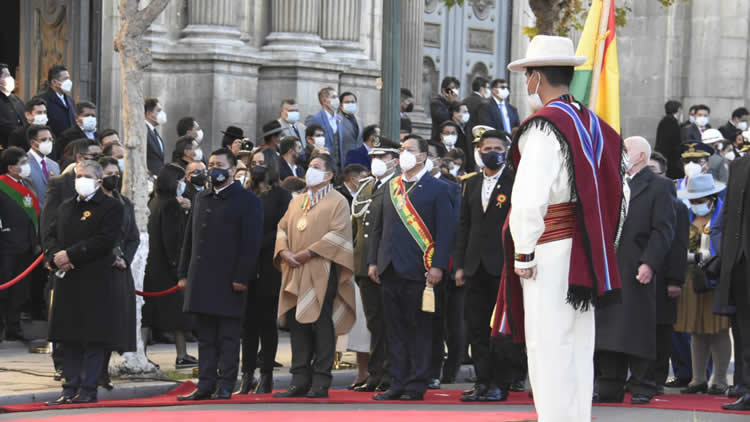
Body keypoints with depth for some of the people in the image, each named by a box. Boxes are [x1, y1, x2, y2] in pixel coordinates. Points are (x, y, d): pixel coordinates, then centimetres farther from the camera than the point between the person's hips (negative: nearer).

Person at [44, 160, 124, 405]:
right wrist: (55, 256, -7)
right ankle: (70, 389, 11)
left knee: (94, 338, -4)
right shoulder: (66, 207, 18)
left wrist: (70, 255, -16)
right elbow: (50, 235, 15)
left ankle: (88, 389, -1)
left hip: (97, 281, -6)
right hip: (67, 281, 6)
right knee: (71, 338, 7)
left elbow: (104, 240, -14)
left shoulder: (111, 207, -3)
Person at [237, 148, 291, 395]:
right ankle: (248, 374, 6)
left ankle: (266, 375, 3)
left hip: (268, 266, -4)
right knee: (248, 321, 4)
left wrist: (257, 245, -15)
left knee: (267, 321, -1)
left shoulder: (281, 195, 0)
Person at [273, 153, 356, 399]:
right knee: (297, 324, 4)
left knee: (321, 325, -7)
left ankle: (321, 383, -3)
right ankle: (300, 381, 8)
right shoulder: (297, 202, 20)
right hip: (295, 274, 6)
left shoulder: (337, 202, 0)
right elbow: (282, 228, 17)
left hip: (321, 273, -6)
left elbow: (339, 233, -11)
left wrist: (310, 252, -16)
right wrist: (283, 251, -3)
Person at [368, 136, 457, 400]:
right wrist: (373, 261, 10)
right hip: (391, 270, 6)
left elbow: (446, 230, -6)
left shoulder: (437, 189, -1)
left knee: (419, 330, -1)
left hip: (418, 270, -5)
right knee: (395, 330, 7)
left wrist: (438, 266, -14)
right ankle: (398, 383, 12)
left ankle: (416, 386, 3)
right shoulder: (391, 188, 16)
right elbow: (378, 227, 19)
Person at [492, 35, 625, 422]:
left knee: (549, 351, -5)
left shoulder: (544, 127, -13)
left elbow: (528, 199, -22)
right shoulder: (595, 126, 11)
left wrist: (523, 253, -12)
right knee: (579, 350, 13)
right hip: (587, 257, 8)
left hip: (549, 256, -8)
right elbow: (616, 197, 16)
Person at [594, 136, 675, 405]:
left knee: (637, 330, -4)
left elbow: (663, 229, -7)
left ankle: (641, 387, 2)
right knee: (608, 330, 5)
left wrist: (649, 263, -17)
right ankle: (610, 387, 9)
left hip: (636, 271, -6)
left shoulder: (658, 187, 0)